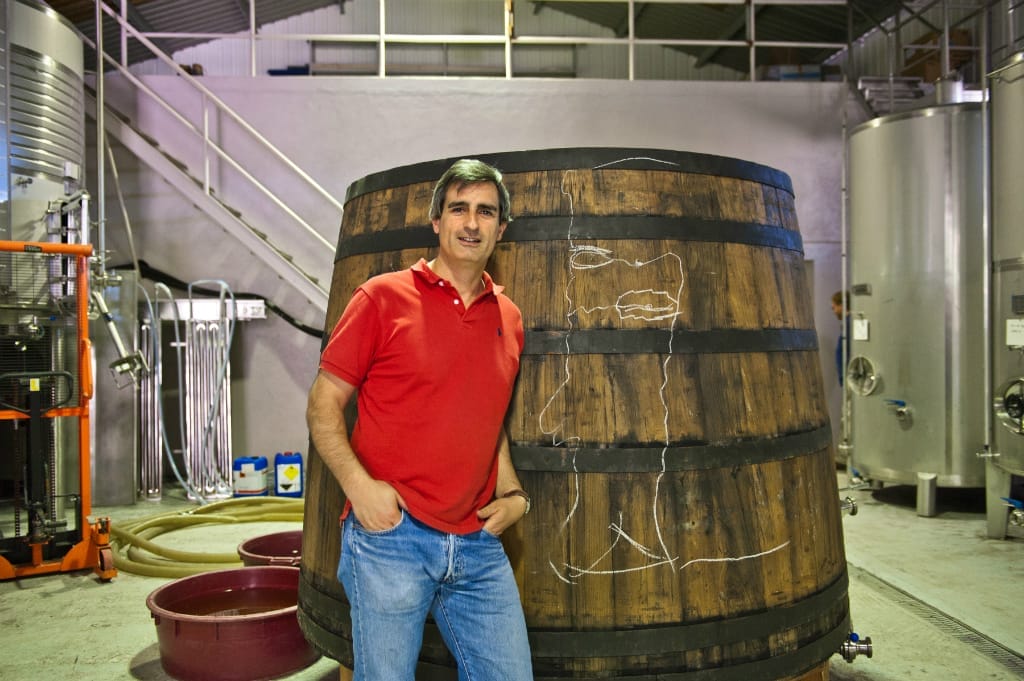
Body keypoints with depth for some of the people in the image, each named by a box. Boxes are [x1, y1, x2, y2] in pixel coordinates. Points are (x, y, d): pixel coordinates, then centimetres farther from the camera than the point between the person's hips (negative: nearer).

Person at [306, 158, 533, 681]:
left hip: (479, 546, 5)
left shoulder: (509, 318, 11)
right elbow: (322, 405, -2)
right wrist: (358, 485, -15)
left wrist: (513, 494, 8)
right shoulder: (383, 296, -3)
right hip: (390, 535, -4)